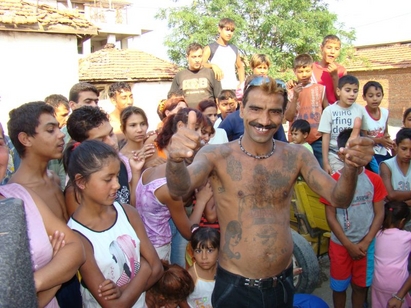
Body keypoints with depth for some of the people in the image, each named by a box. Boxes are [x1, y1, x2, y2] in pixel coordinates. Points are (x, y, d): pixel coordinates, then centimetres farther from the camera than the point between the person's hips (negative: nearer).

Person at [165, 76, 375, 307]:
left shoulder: (297, 156, -3)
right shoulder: (217, 155, -13)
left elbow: (339, 199, -10)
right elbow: (179, 189, -29)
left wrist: (352, 167, -32)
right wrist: (175, 160, -52)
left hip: (283, 284, 3)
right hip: (235, 287, -3)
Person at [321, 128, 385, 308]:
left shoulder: (374, 180, -5)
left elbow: (379, 213, -2)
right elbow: (330, 217, -9)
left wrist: (366, 242, -9)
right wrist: (349, 245, -10)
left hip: (366, 245, 2)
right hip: (340, 244, -1)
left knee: (361, 286, 15)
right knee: (339, 286, 13)